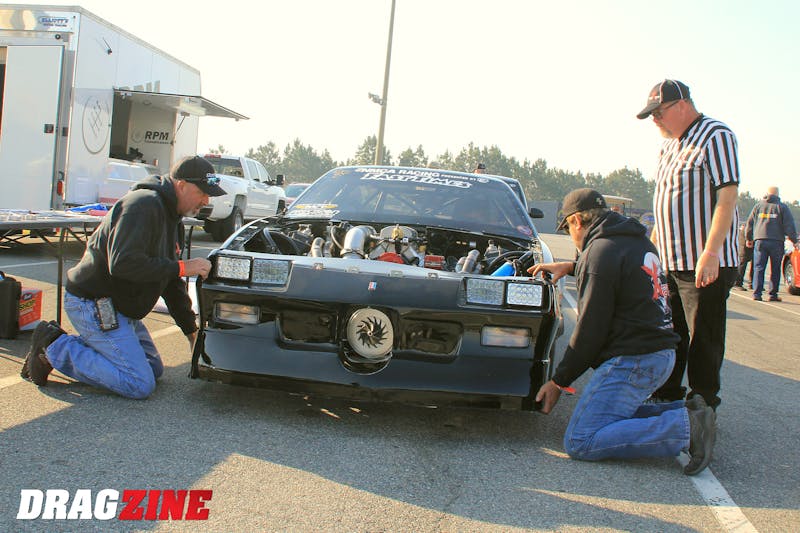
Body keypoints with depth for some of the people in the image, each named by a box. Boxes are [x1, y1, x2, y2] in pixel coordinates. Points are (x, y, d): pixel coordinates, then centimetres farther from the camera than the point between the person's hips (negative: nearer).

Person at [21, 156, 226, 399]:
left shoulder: (169, 214, 13)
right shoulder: (143, 204, -20)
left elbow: (169, 282, 19)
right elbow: (122, 263, -32)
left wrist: (191, 329, 15)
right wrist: (182, 267, -24)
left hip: (118, 306, 10)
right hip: (92, 303, -10)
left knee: (154, 368, 14)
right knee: (140, 385, -15)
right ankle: (54, 347, -5)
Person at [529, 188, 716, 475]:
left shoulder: (602, 250, -13)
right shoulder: (639, 241, 13)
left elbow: (591, 328, -13)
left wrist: (558, 381, -5)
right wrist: (571, 267, 37)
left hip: (633, 360, -10)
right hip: (662, 354, 10)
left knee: (580, 442, -12)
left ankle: (686, 428, -16)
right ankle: (685, 413, 6)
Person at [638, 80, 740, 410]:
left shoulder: (715, 136, -10)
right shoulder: (671, 144, 16)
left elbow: (727, 196, -18)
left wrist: (711, 252, -25)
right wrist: (652, 244, 23)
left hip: (706, 265, -8)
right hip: (671, 262, 8)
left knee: (703, 340, 0)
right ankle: (666, 398, 28)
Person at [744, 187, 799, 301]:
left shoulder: (758, 206, 11)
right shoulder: (782, 207, 3)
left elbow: (749, 223, 14)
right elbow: (789, 225, -2)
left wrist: (749, 239, 25)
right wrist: (794, 241, 3)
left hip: (760, 241, 2)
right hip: (776, 242, -1)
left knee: (759, 268, 2)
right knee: (775, 269, 6)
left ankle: (757, 293, -7)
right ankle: (773, 294, 6)